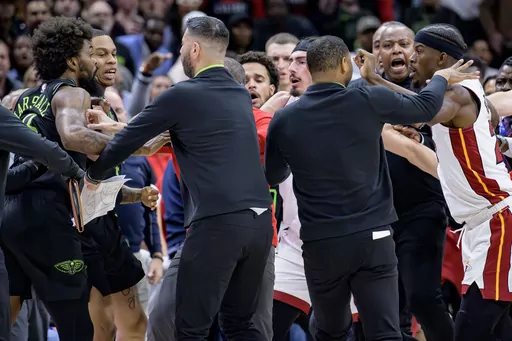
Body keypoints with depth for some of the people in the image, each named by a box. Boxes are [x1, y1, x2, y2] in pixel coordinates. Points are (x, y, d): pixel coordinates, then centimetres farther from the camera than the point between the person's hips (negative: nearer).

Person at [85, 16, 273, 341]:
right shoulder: (241, 95, 17)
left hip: (218, 223, -7)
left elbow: (128, 140, 5)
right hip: (260, 220, 7)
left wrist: (94, 174, 23)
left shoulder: (182, 95, -4)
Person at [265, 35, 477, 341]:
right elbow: (426, 107, 12)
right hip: (373, 239, -2)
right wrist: (442, 79, 33)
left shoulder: (285, 120, -1)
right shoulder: (368, 102, -6)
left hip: (321, 244, 2)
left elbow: (272, 176, 17)